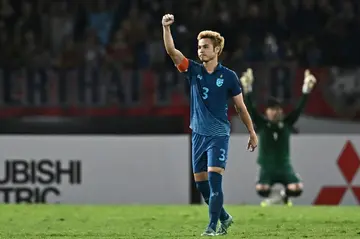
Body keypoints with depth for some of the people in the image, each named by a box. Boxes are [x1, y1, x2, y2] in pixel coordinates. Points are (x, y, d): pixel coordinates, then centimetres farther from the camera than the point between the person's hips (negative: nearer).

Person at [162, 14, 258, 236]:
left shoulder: (228, 76, -4)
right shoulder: (193, 71, 3)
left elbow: (241, 106, 4)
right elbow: (172, 51, -9)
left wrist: (252, 133, 6)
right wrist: (166, 28, -24)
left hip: (219, 135, -4)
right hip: (198, 134, 4)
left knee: (214, 179, -15)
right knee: (201, 183, 9)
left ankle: (213, 226, -12)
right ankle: (225, 217, 27)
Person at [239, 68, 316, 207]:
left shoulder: (286, 124, 2)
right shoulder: (261, 124, -2)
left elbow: (299, 108, -4)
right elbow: (250, 108, -12)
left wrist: (306, 90, -15)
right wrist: (247, 89, -23)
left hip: (284, 167, 2)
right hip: (267, 168, -2)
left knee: (297, 189, -24)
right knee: (261, 190, -32)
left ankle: (284, 195, 16)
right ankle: (269, 198, 9)